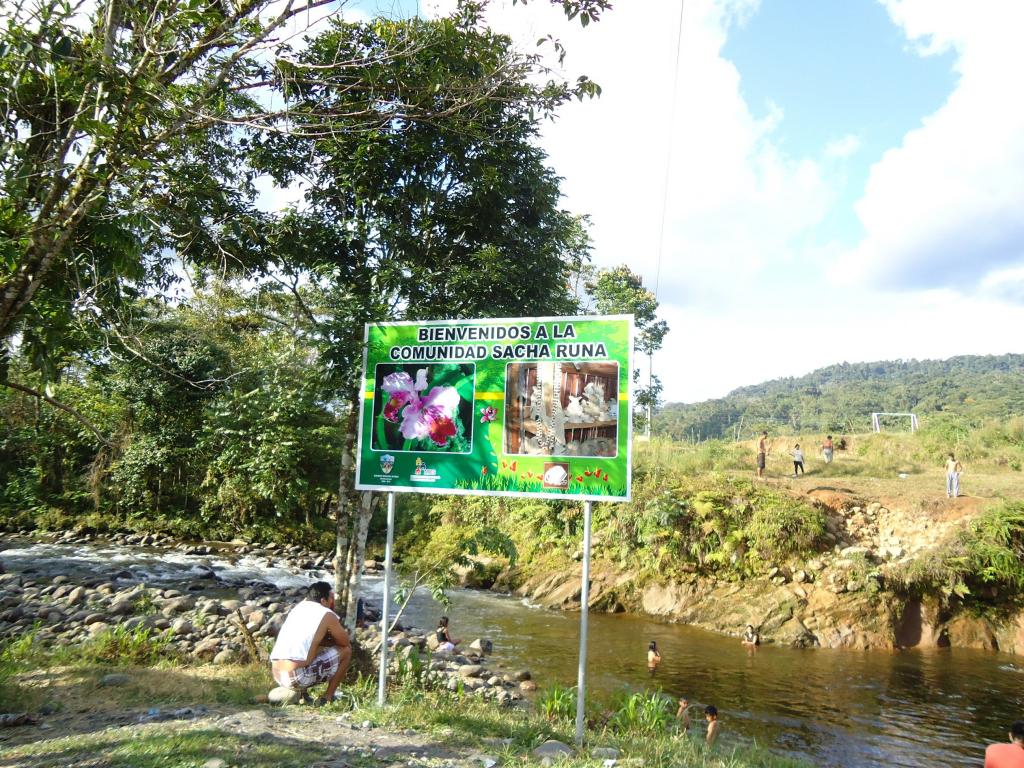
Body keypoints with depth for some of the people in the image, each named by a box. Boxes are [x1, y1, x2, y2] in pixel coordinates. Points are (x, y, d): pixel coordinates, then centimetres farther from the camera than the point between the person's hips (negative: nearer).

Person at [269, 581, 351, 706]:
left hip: (276, 676, 7)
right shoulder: (326, 615, -3)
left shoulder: (298, 608, 18)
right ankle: (327, 698, 11)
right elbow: (345, 642, 9)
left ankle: (301, 692, 17)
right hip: (298, 677, -7)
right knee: (346, 650, 8)